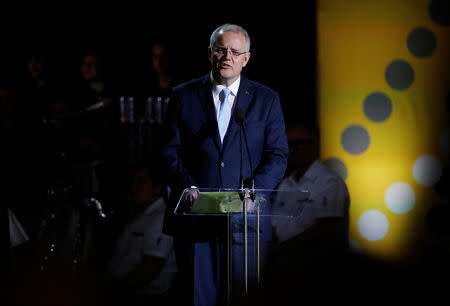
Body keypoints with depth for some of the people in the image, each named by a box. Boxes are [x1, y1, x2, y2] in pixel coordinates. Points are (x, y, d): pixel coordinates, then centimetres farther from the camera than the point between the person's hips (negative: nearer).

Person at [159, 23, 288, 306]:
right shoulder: (183, 96, 8)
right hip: (195, 217, 0)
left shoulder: (266, 99, 8)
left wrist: (251, 190, -12)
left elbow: (278, 155, 4)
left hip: (246, 218, 0)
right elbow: (170, 152, 5)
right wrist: (188, 187, -11)